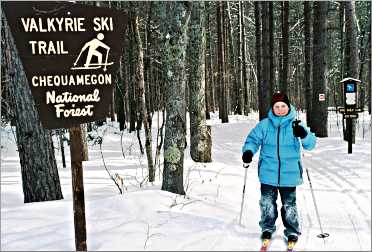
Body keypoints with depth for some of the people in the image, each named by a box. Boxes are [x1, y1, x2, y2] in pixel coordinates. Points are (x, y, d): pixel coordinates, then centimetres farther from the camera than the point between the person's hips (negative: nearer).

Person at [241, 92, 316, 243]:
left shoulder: (295, 124, -2)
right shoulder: (264, 124, 1)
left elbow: (310, 144, -6)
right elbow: (253, 139, 5)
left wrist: (304, 135, -29)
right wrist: (248, 150, -16)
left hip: (289, 174, -1)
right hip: (268, 173, 1)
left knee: (289, 205, 8)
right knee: (267, 202, 10)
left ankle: (292, 232, 26)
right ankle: (267, 228, 31)